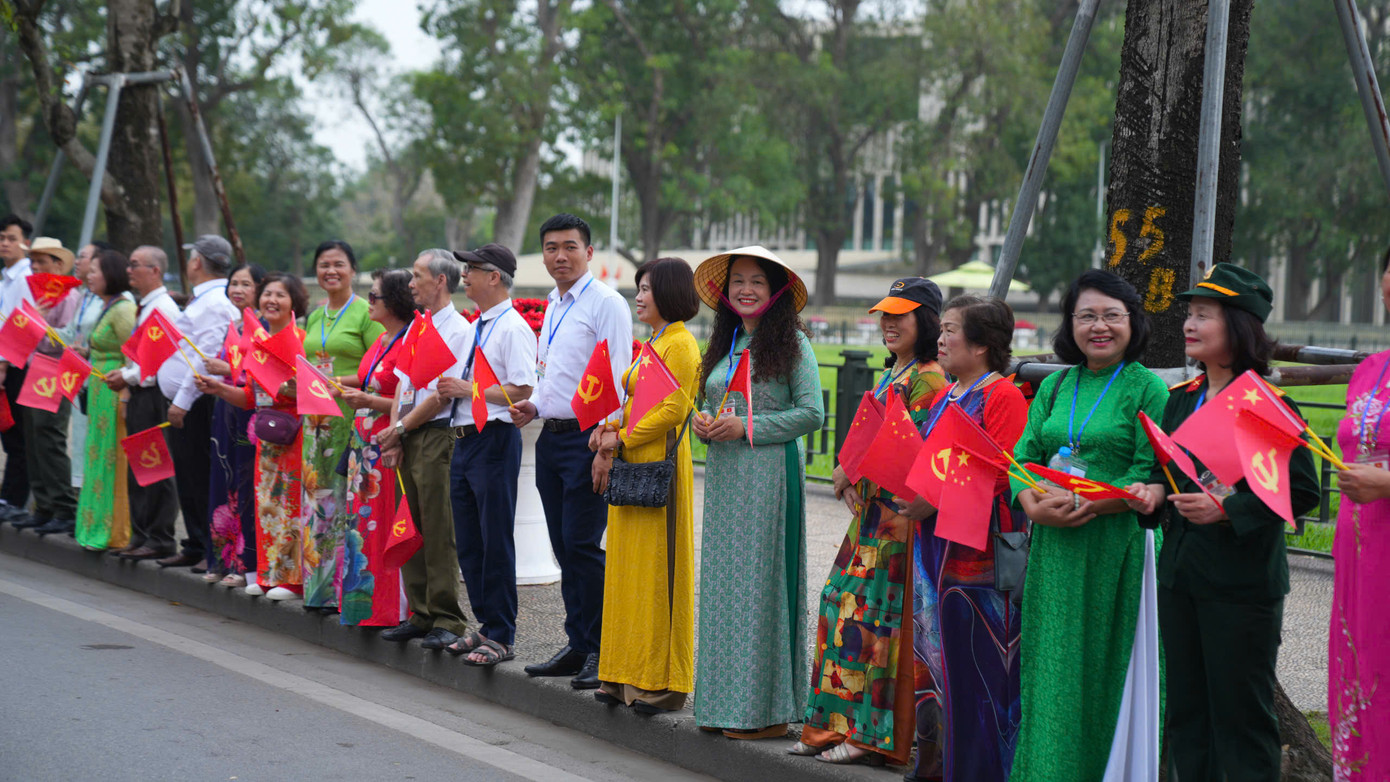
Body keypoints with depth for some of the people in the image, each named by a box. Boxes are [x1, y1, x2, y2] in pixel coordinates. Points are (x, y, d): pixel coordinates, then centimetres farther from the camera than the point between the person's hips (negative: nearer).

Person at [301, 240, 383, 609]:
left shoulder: (365, 313, -5)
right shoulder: (314, 317, 17)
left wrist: (339, 382, -18)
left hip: (352, 418, -7)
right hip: (317, 420, 7)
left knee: (349, 501, -8)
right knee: (318, 500, 6)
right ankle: (320, 583, 12)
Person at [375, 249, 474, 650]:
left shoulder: (458, 329, -9)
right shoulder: (416, 327, 17)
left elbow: (442, 395, -14)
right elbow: (402, 384, 16)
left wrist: (400, 428, -9)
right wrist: (394, 436, 4)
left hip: (437, 436, -8)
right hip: (407, 438, 8)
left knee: (439, 533, -7)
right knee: (413, 528, 10)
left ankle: (446, 621, -3)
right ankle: (421, 615, 18)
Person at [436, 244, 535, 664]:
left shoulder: (513, 328, -12)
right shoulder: (474, 327, 17)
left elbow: (522, 391, -20)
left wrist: (467, 389, -15)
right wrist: (451, 389, 5)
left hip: (494, 440, -10)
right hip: (464, 439, 10)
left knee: (495, 542, -4)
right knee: (468, 543, 14)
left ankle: (501, 637, 2)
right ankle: (486, 625, 24)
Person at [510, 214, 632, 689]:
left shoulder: (606, 303, -8)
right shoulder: (552, 306, 18)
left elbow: (619, 379, -14)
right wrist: (533, 407, 8)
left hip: (588, 437, -8)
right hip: (551, 436, 8)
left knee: (582, 544, -10)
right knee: (564, 547, 10)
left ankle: (602, 652, -2)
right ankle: (578, 646, 18)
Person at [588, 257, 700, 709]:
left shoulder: (680, 344, -11)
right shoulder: (650, 345, 18)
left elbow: (673, 409, -18)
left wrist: (621, 438, -14)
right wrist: (608, 433, 3)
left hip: (659, 464, -10)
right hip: (631, 467, 10)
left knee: (657, 570, -6)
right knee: (628, 567, 10)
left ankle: (662, 684, -1)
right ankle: (628, 676, 15)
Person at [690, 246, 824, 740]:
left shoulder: (792, 343, -5)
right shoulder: (726, 344, 15)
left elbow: (812, 413, -10)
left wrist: (746, 428, -15)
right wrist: (703, 423, 0)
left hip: (769, 472, -7)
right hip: (724, 474, 7)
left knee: (761, 580, -5)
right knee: (723, 581, 7)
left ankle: (766, 709, 1)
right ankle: (724, 702, 13)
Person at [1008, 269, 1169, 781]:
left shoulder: (1147, 389, -3)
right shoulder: (1055, 387, 13)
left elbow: (1148, 477, -10)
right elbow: (1023, 456, 9)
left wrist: (1086, 505, -22)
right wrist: (1034, 505, -11)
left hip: (1113, 544, -5)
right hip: (1053, 546, 5)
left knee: (1097, 669, -1)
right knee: (1049, 665, 7)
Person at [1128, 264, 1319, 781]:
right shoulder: (1181, 398, 10)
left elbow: (1302, 491, -15)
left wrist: (1227, 510, -23)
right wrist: (1154, 491, 0)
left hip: (1241, 582, -7)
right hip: (1180, 574, 7)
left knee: (1241, 715, -1)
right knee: (1187, 713, 13)